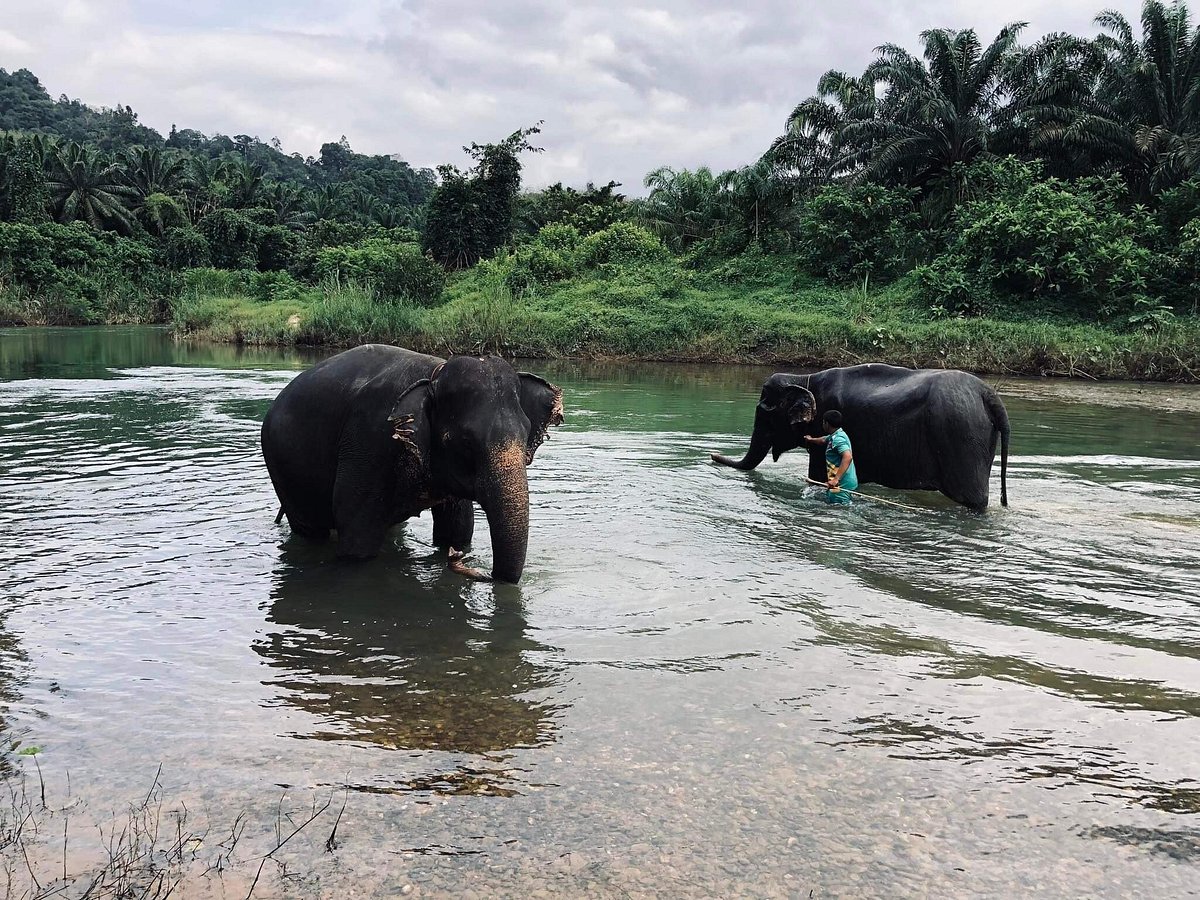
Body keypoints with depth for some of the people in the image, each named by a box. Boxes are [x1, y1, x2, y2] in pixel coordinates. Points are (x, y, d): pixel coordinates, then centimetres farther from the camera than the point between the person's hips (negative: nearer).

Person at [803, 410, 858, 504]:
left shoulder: (838, 439, -19)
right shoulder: (834, 436, 14)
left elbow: (848, 457, -33)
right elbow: (824, 440, 38)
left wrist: (836, 479, -39)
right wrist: (811, 439, 59)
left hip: (840, 484, -11)